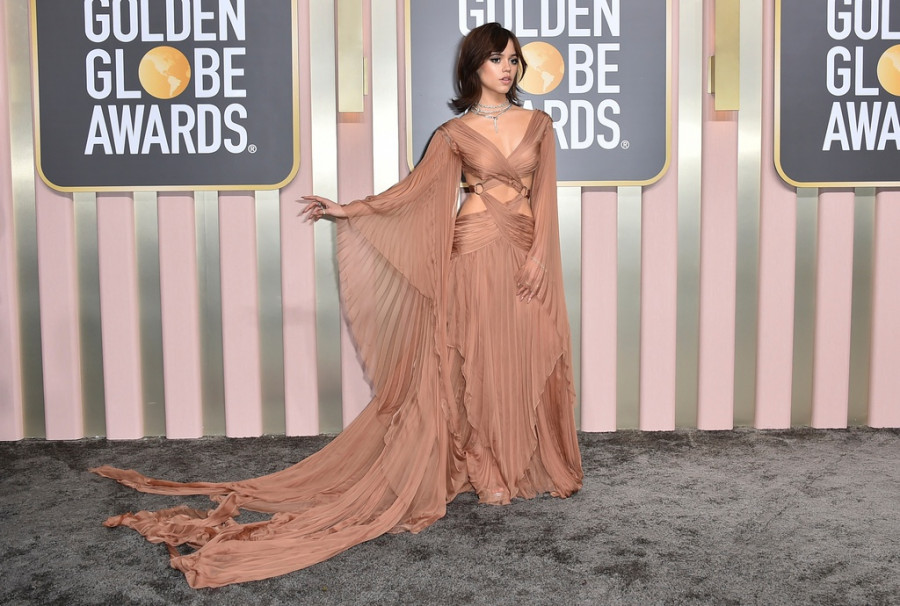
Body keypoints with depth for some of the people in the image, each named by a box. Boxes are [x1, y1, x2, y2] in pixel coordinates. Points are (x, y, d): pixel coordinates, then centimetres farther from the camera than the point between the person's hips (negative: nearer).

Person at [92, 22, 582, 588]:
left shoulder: (538, 124, 8)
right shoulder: (455, 133, 2)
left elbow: (544, 198, 3)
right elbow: (411, 190, 3)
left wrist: (538, 255, -8)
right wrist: (346, 210, -5)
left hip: (526, 254, 2)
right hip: (477, 255, -2)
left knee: (527, 360, 4)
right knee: (480, 359, 0)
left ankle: (531, 463, 18)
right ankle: (488, 471, 12)